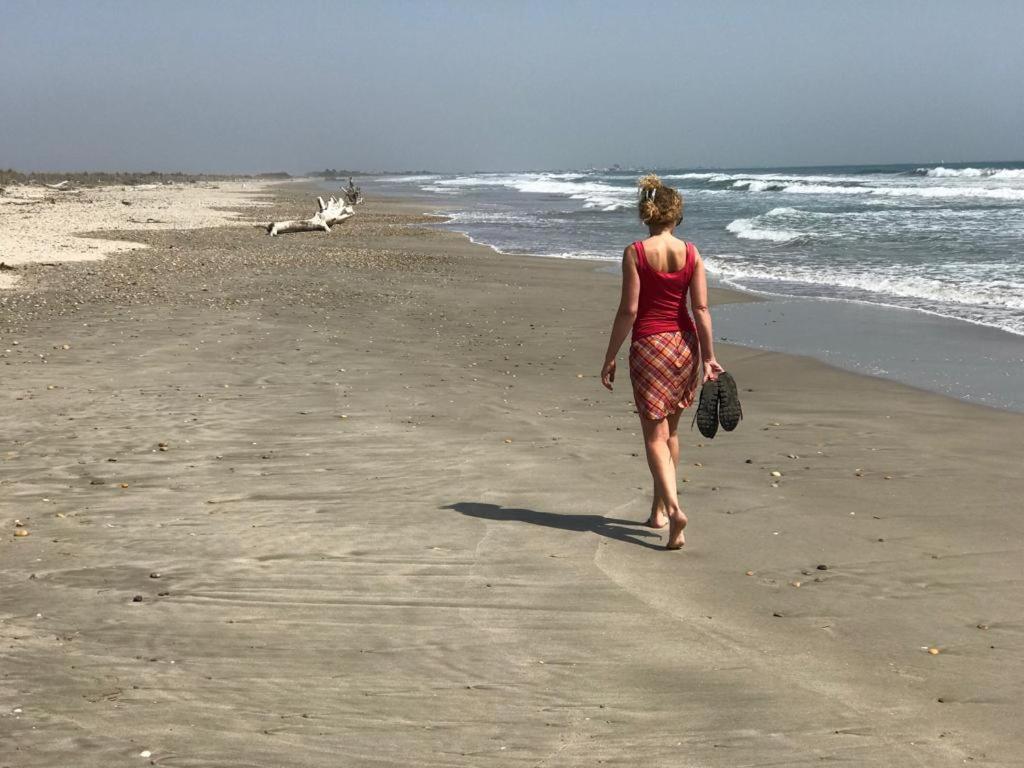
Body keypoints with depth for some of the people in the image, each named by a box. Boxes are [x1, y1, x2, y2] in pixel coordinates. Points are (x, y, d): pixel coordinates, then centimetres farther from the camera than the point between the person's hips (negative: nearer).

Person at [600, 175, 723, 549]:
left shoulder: (635, 252, -9)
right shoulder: (691, 253, -1)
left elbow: (628, 311, -11)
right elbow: (701, 310, -4)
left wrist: (609, 358, -5)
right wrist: (709, 357, 1)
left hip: (648, 345, -4)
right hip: (685, 344, 4)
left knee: (655, 436, -1)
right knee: (670, 430, 18)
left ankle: (674, 508, -21)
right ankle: (659, 509, 28)